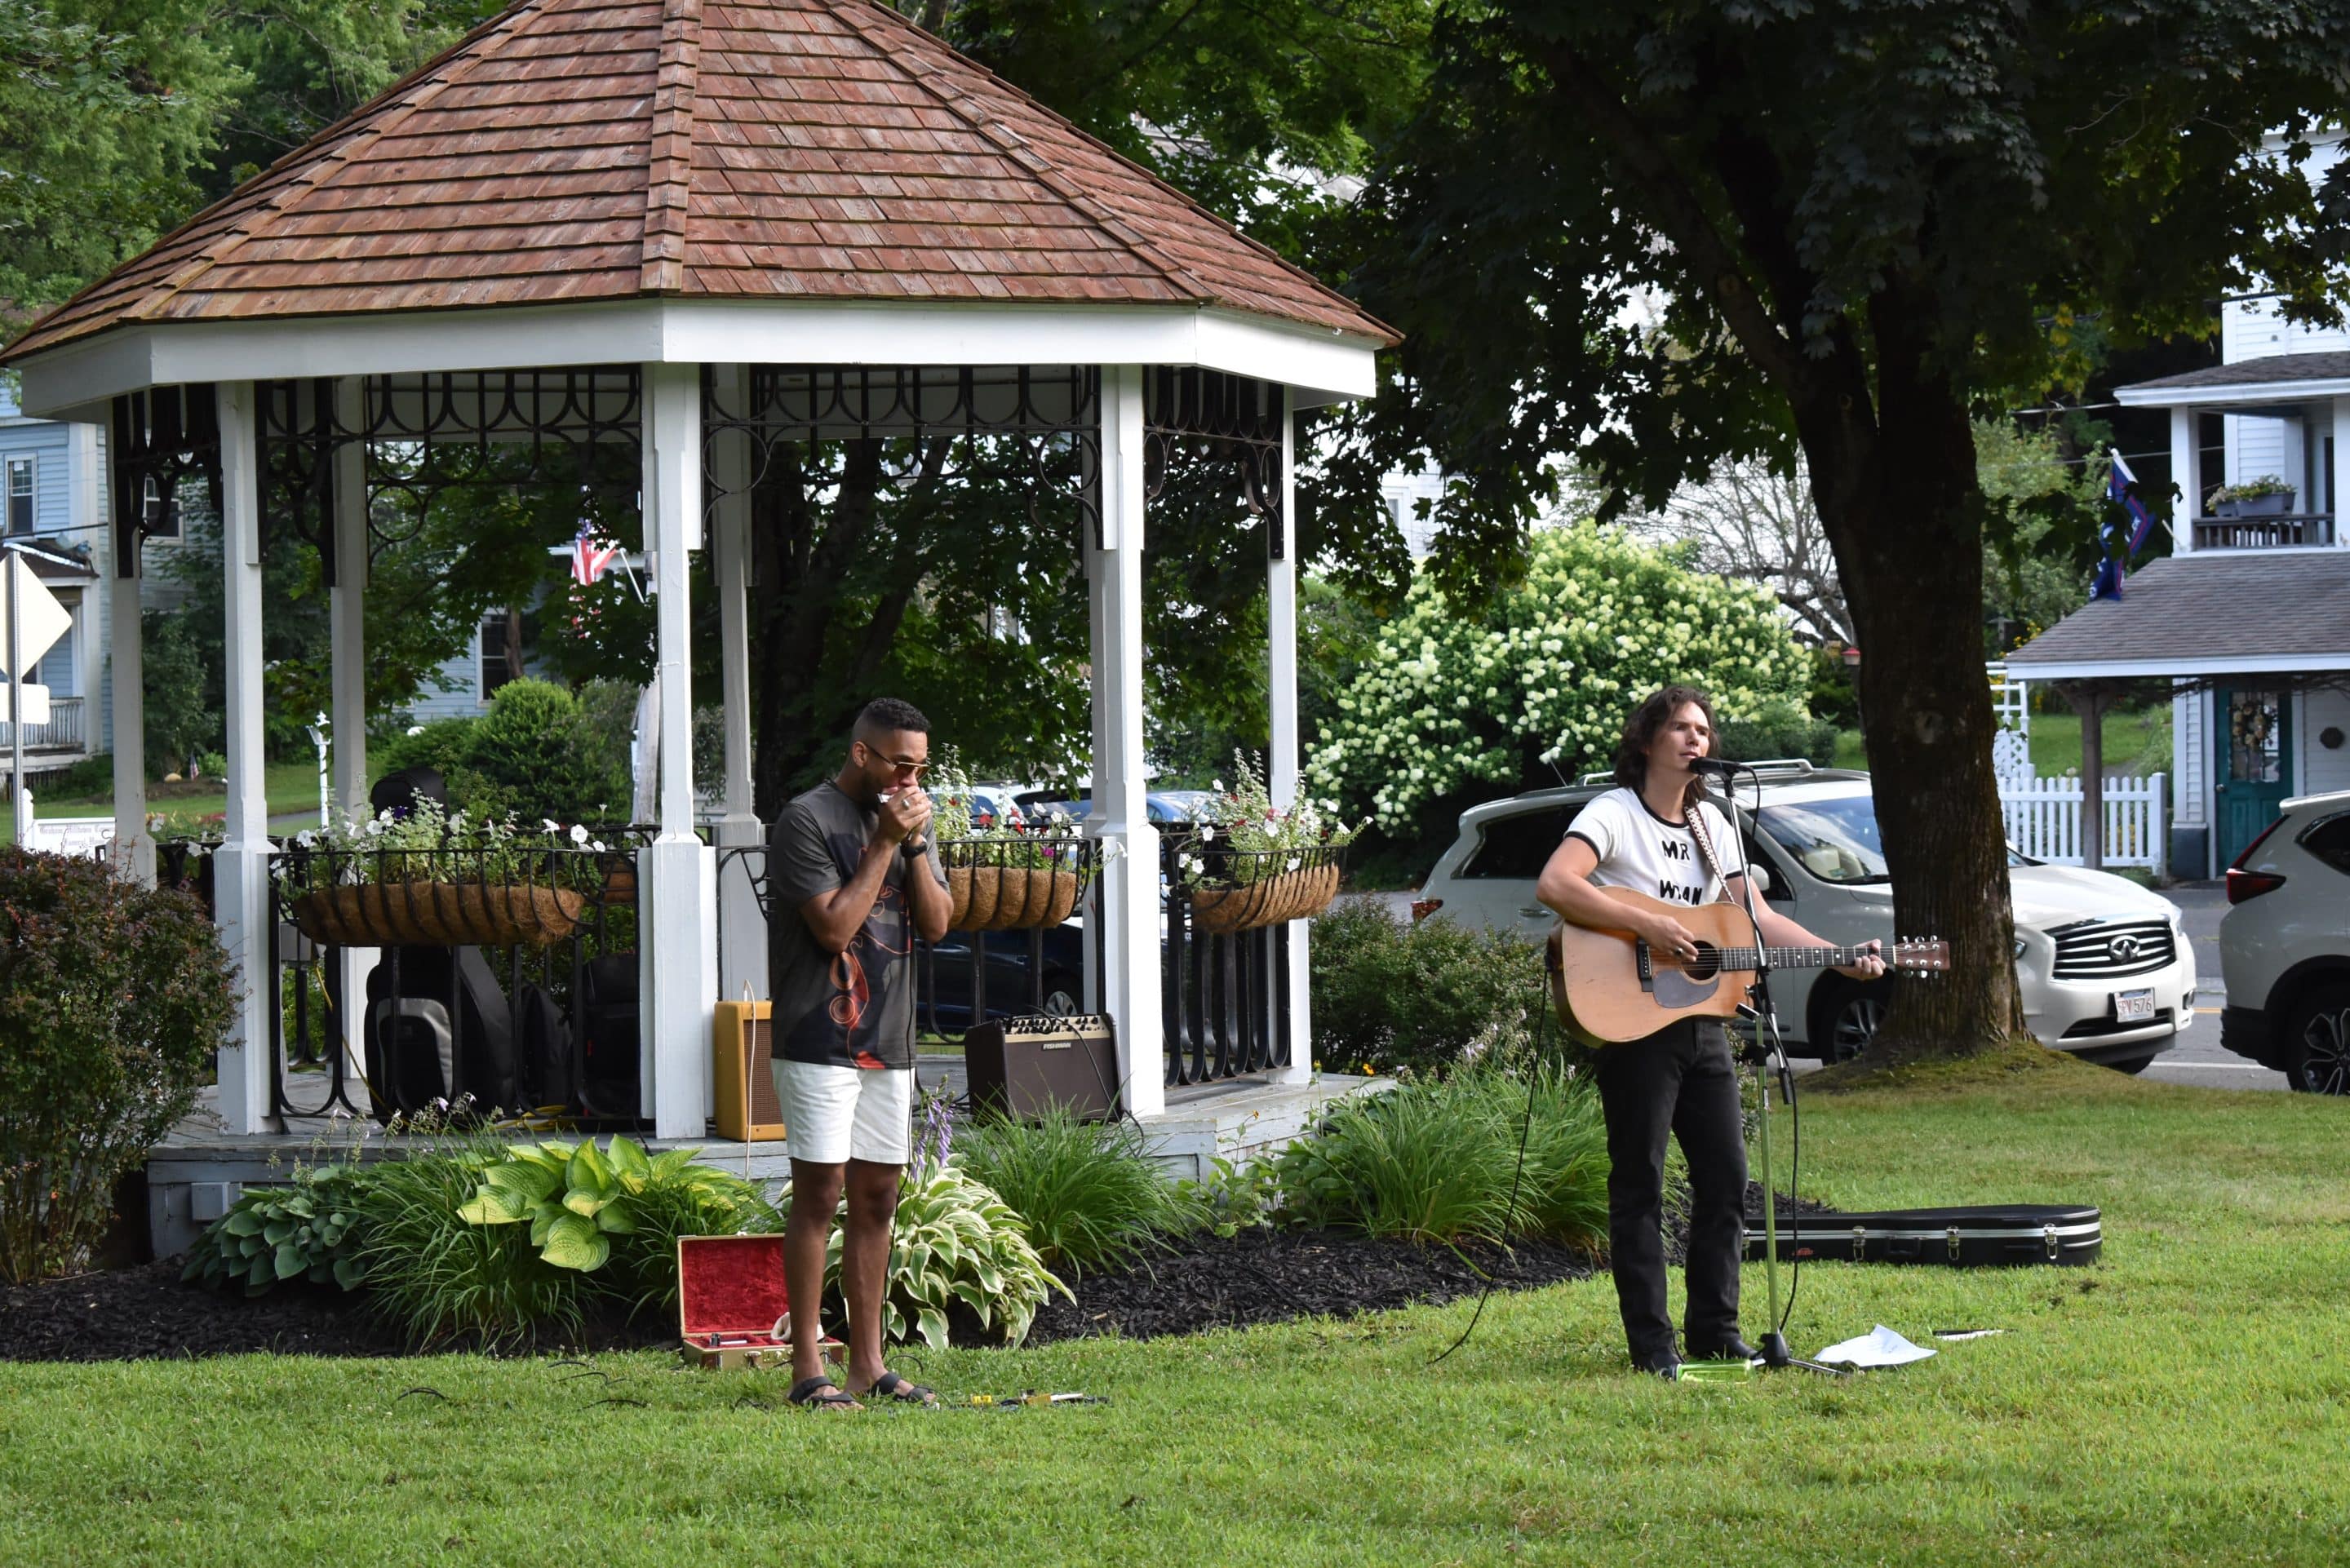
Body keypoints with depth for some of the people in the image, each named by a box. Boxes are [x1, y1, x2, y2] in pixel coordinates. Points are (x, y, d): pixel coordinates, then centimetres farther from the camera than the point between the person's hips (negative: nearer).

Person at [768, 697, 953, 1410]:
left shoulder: (907, 820, 13)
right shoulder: (807, 821, -8)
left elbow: (936, 924, 7)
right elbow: (835, 927, -16)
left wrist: (916, 844, -5)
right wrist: (884, 845, -13)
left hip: (889, 1043, 7)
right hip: (821, 1040, -7)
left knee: (877, 1198, 7)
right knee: (819, 1193, -7)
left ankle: (868, 1364, 11)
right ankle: (808, 1368, -5)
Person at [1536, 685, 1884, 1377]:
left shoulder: (1712, 825, 14)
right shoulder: (1615, 815, -8)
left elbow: (1757, 917, 14)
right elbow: (1555, 885, -24)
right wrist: (1648, 926, -26)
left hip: (1704, 1024, 7)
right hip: (1633, 1024, -7)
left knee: (1726, 1178, 6)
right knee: (1640, 1184, -2)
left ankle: (1714, 1330, 16)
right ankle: (1651, 1342, 1)